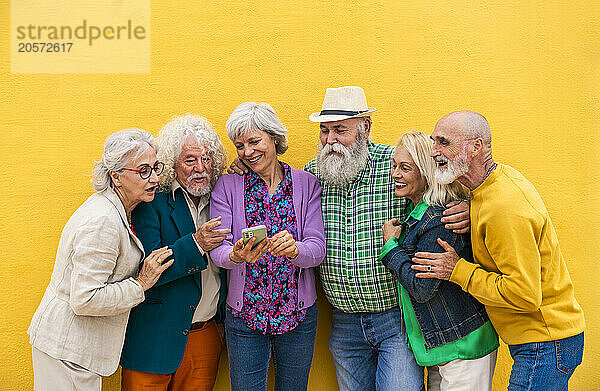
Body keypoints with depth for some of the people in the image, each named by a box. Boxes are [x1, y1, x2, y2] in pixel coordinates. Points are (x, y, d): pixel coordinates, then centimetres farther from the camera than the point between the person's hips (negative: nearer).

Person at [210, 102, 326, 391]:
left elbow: (318, 248, -10)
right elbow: (217, 251, -11)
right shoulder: (227, 186, -1)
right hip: (244, 316, 0)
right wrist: (236, 255, -33)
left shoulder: (306, 184, -1)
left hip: (299, 315, 1)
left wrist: (294, 249, -32)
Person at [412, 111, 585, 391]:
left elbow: (524, 296, -26)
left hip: (544, 344, -10)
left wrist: (458, 271, -18)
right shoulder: (503, 175, 4)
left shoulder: (505, 209, -27)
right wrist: (468, 213, -1)